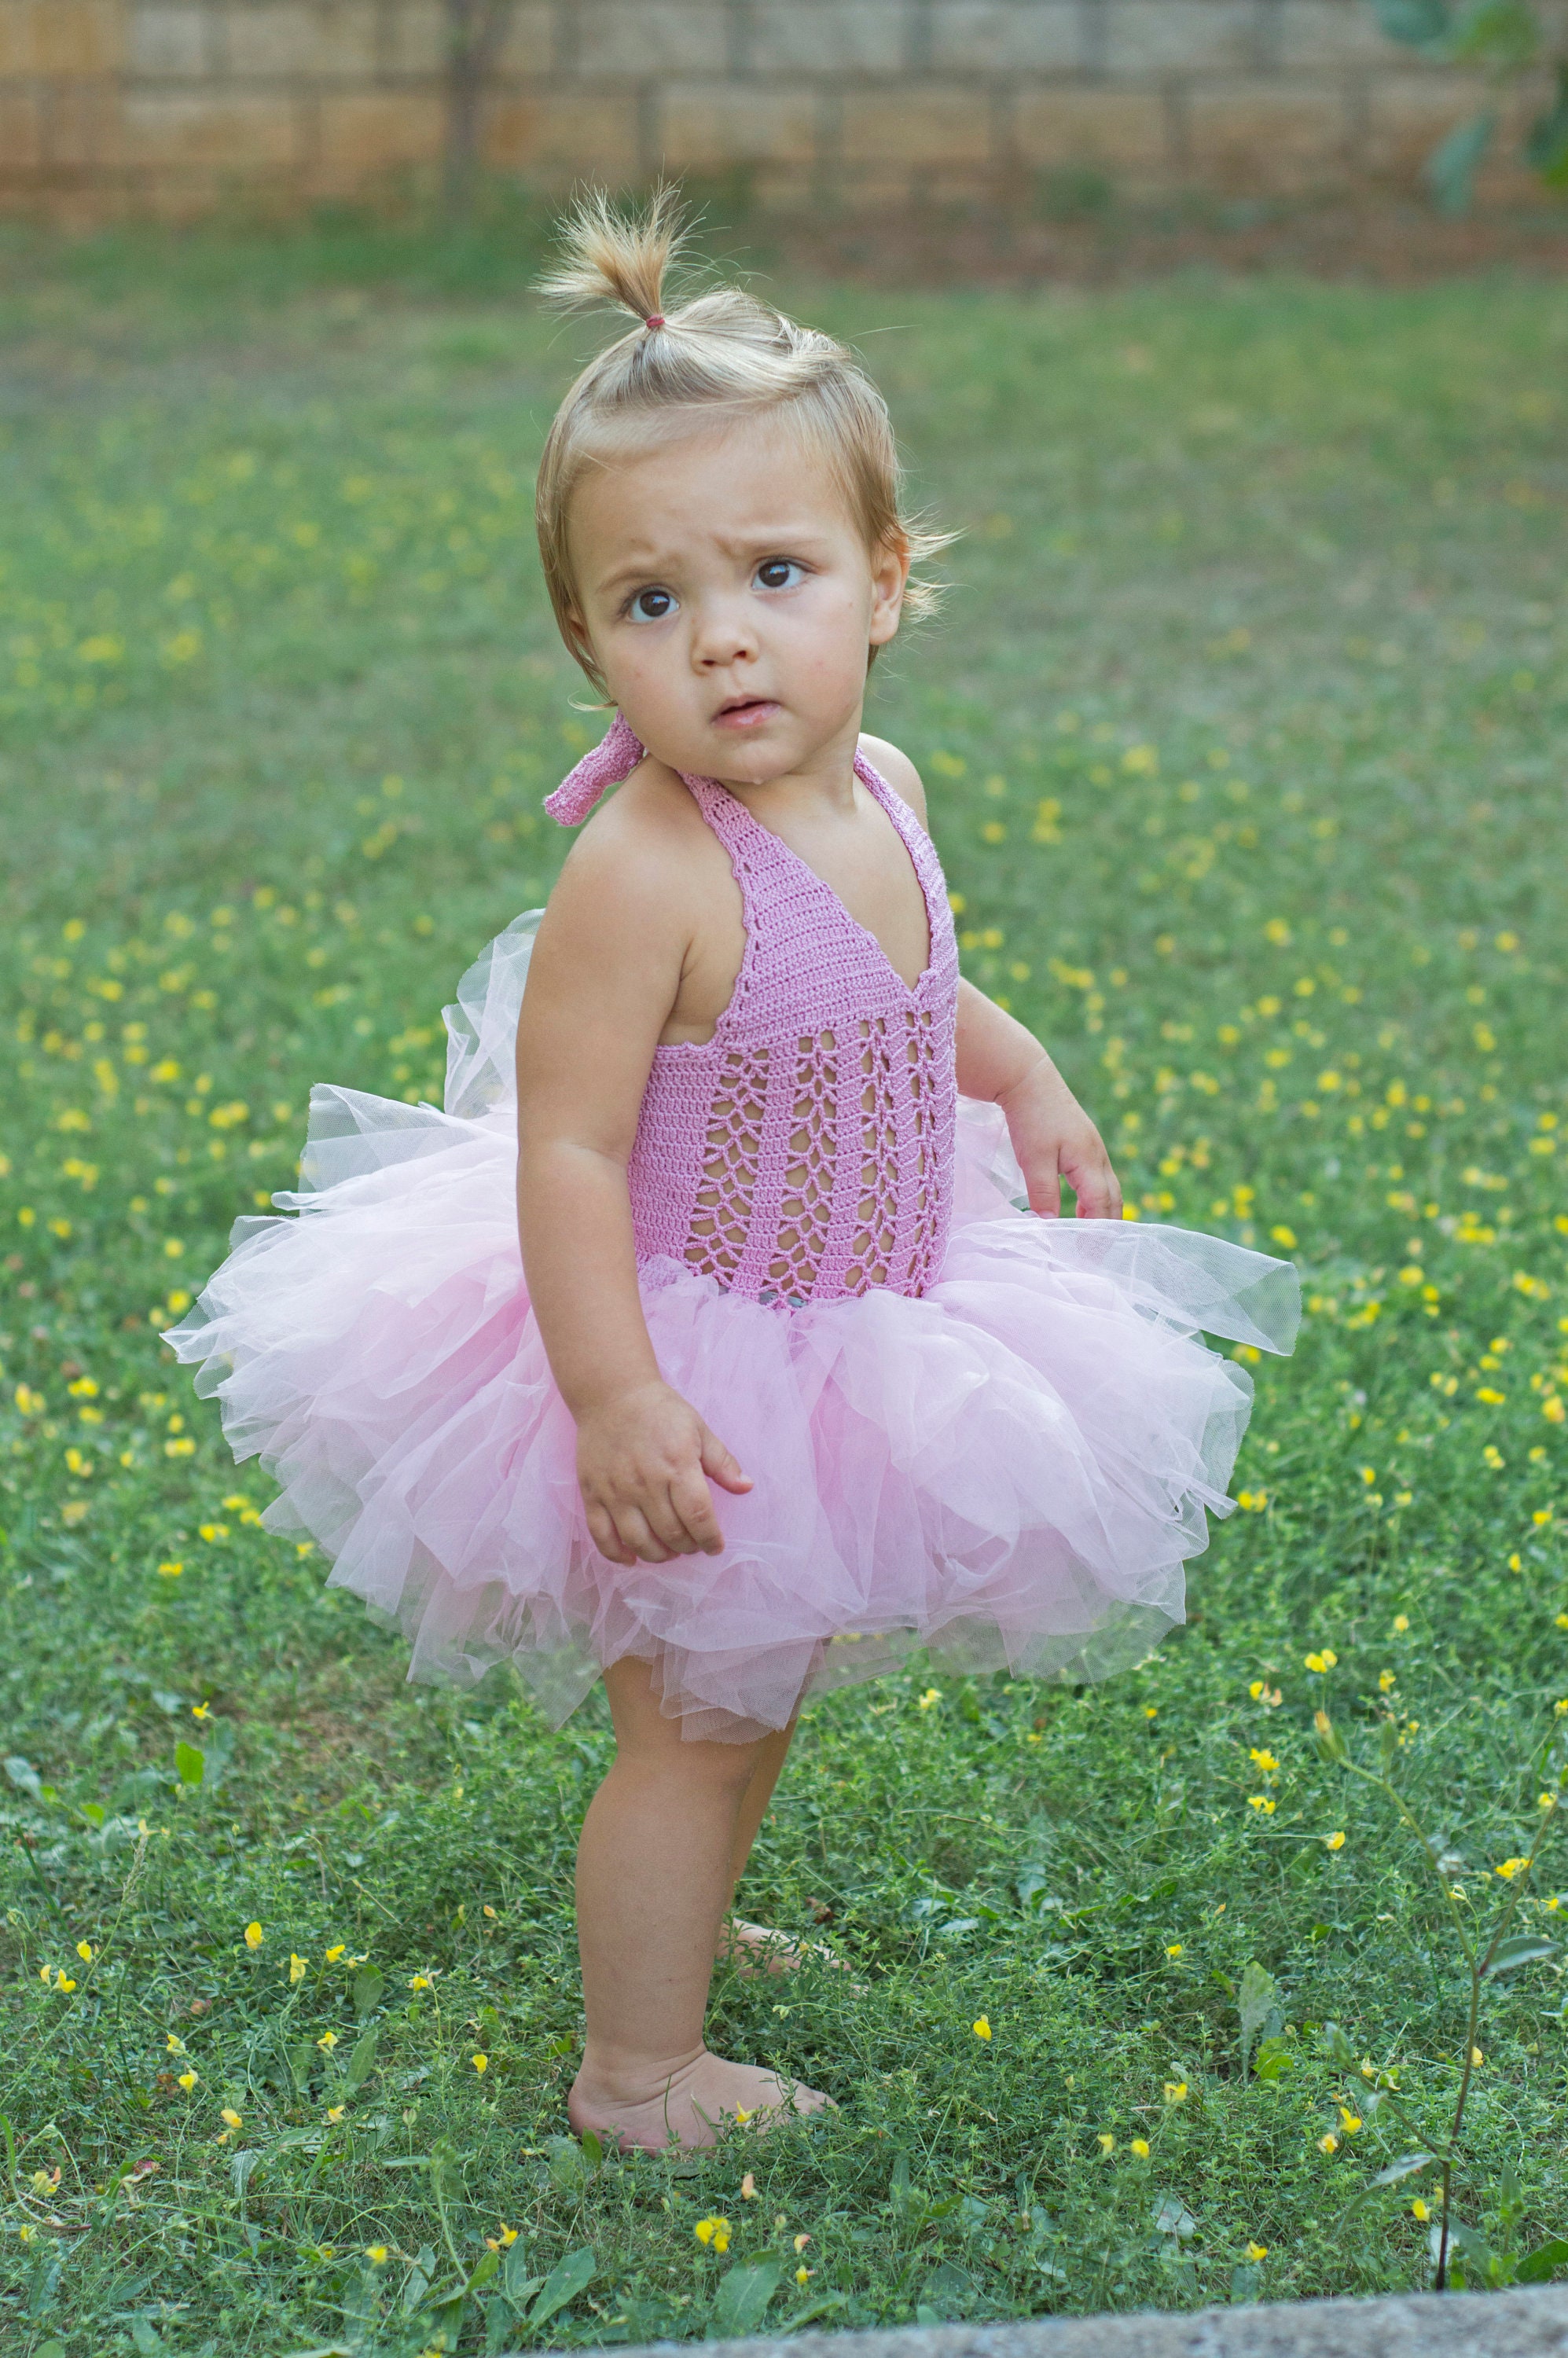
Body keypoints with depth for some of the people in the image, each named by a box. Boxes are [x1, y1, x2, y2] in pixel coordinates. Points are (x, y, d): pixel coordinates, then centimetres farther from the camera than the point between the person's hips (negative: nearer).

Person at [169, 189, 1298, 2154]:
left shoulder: (879, 794, -4)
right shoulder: (645, 874, -30)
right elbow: (566, 1151, -28)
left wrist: (1024, 1079, 7)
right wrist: (615, 1398, -30)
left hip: (855, 1327, 8)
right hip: (686, 1362, -8)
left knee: (756, 1695, 27)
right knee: (693, 1722, 7)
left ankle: (676, 1923, 52)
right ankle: (637, 2072, 27)